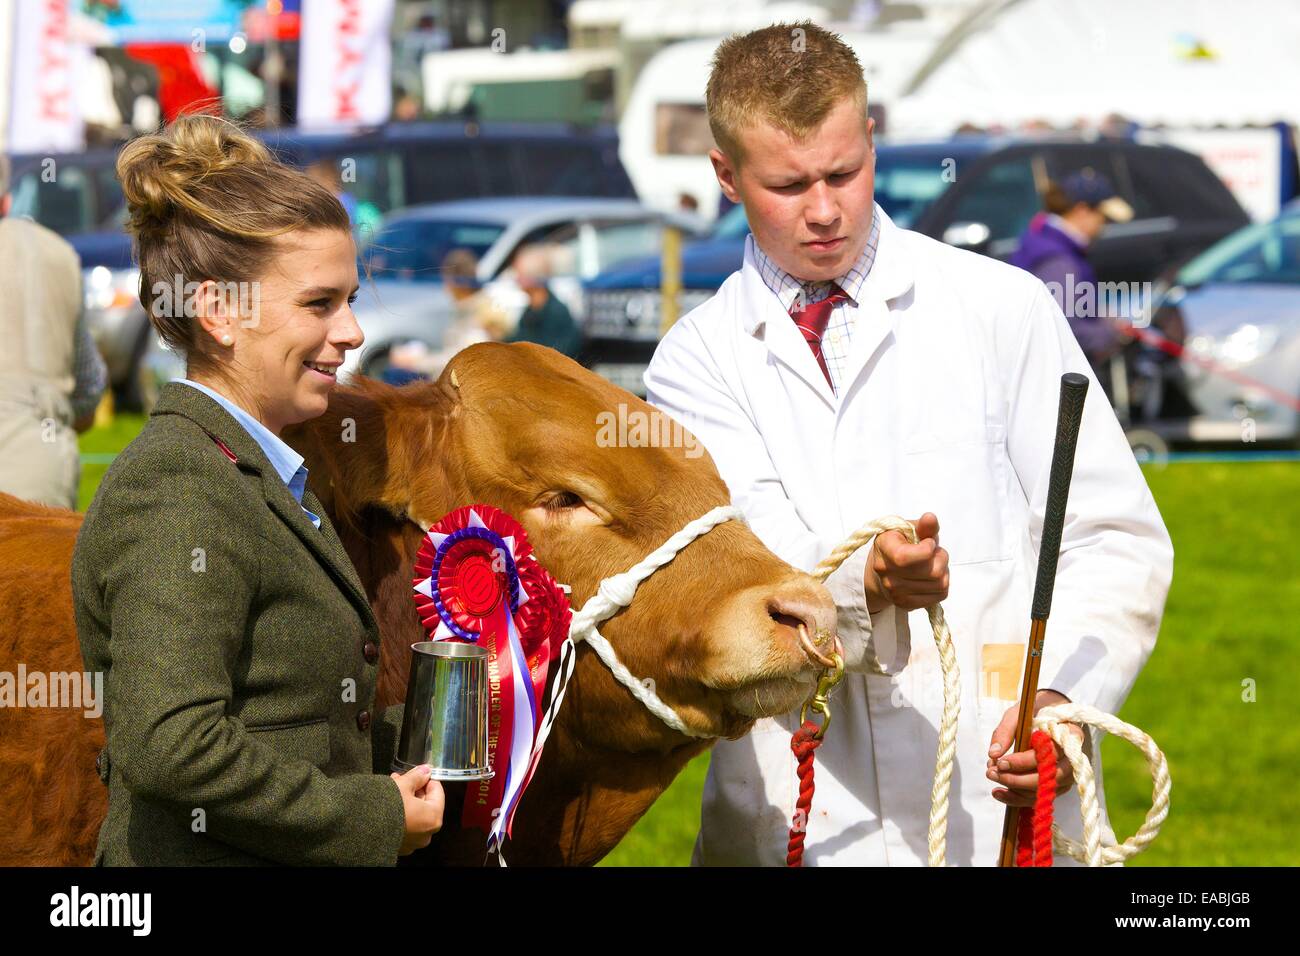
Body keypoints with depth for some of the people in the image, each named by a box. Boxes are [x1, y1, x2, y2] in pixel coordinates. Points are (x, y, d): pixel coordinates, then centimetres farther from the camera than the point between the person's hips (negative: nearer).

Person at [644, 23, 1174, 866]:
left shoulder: (1003, 308, 5)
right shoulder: (695, 360, 6)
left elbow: (1114, 540, 3)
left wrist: (1064, 698, -14)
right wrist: (864, 589, -30)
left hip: (998, 800, 0)